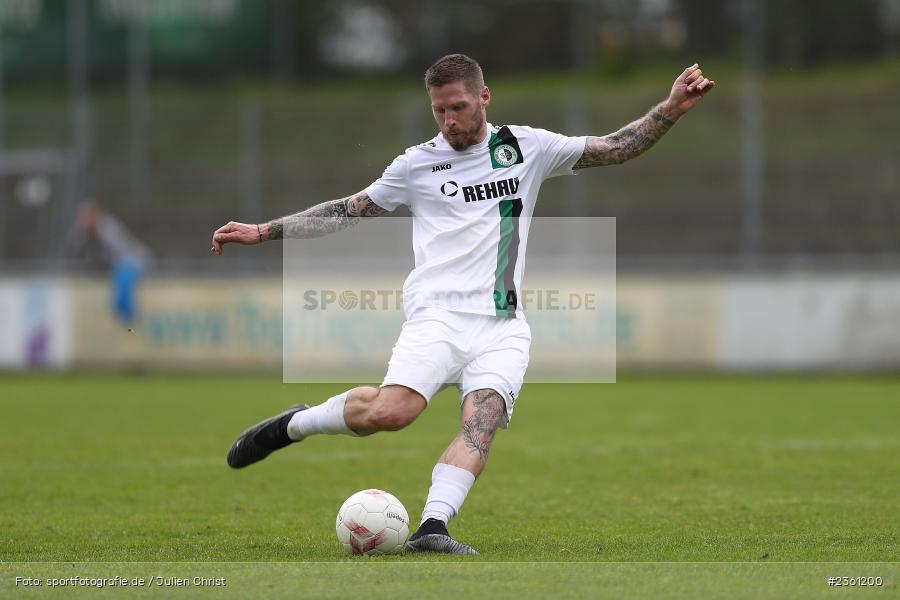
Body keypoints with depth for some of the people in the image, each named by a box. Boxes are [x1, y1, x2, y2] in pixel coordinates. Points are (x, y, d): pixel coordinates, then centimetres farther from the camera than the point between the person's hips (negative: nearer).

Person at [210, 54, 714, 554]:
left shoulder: (528, 148, 13)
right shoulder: (418, 163, 10)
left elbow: (615, 149, 16)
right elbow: (348, 211, 19)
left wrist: (671, 110, 3)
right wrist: (263, 232, 16)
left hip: (503, 326, 2)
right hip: (439, 314, -2)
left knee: (481, 422, -25)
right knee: (390, 411, -25)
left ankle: (433, 528, -34)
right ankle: (294, 425, -1)